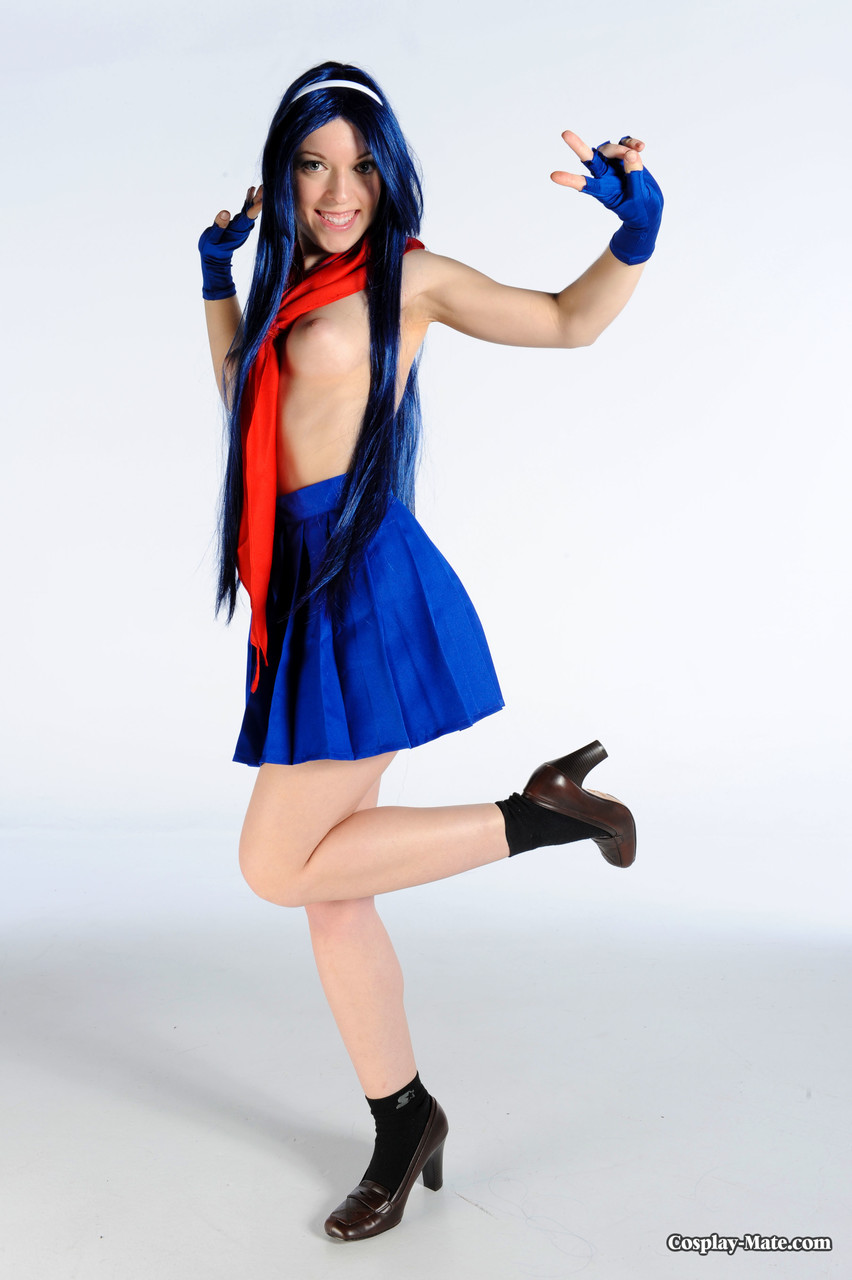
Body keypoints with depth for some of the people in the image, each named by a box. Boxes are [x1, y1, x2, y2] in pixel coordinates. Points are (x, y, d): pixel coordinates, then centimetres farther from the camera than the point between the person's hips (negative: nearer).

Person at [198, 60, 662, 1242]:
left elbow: (571, 320, 7)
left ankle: (538, 813, 2)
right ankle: (405, 1122, 25)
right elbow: (242, 400, 33)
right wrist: (217, 279, 33)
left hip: (366, 586, -7)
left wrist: (635, 227, -9)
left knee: (280, 868, -10)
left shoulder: (408, 276, 1)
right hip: (302, 595, 7)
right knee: (326, 891, 8)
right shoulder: (293, 290, 19)